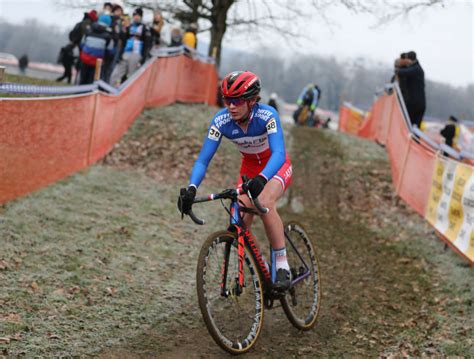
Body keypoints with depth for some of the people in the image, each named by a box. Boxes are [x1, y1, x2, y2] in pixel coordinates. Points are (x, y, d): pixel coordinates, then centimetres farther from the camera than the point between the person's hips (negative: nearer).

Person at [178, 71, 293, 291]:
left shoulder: (267, 115, -32)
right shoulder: (221, 121, -23)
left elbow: (278, 154, -44)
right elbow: (203, 159, -24)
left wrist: (261, 178, -62)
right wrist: (191, 188, -41)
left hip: (276, 166, -4)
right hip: (249, 167, 4)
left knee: (265, 202, -33)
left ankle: (282, 267, -24)